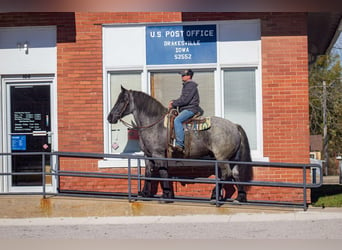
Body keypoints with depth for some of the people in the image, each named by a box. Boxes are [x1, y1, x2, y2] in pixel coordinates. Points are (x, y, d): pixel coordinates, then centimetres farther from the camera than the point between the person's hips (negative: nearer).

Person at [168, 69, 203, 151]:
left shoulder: (191, 86, -12)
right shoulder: (186, 85, 21)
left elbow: (185, 100, -19)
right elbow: (182, 98, 26)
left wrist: (173, 104, -13)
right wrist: (173, 102, 8)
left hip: (190, 109, -12)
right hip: (186, 109, 12)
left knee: (177, 120, -31)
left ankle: (179, 144, -37)